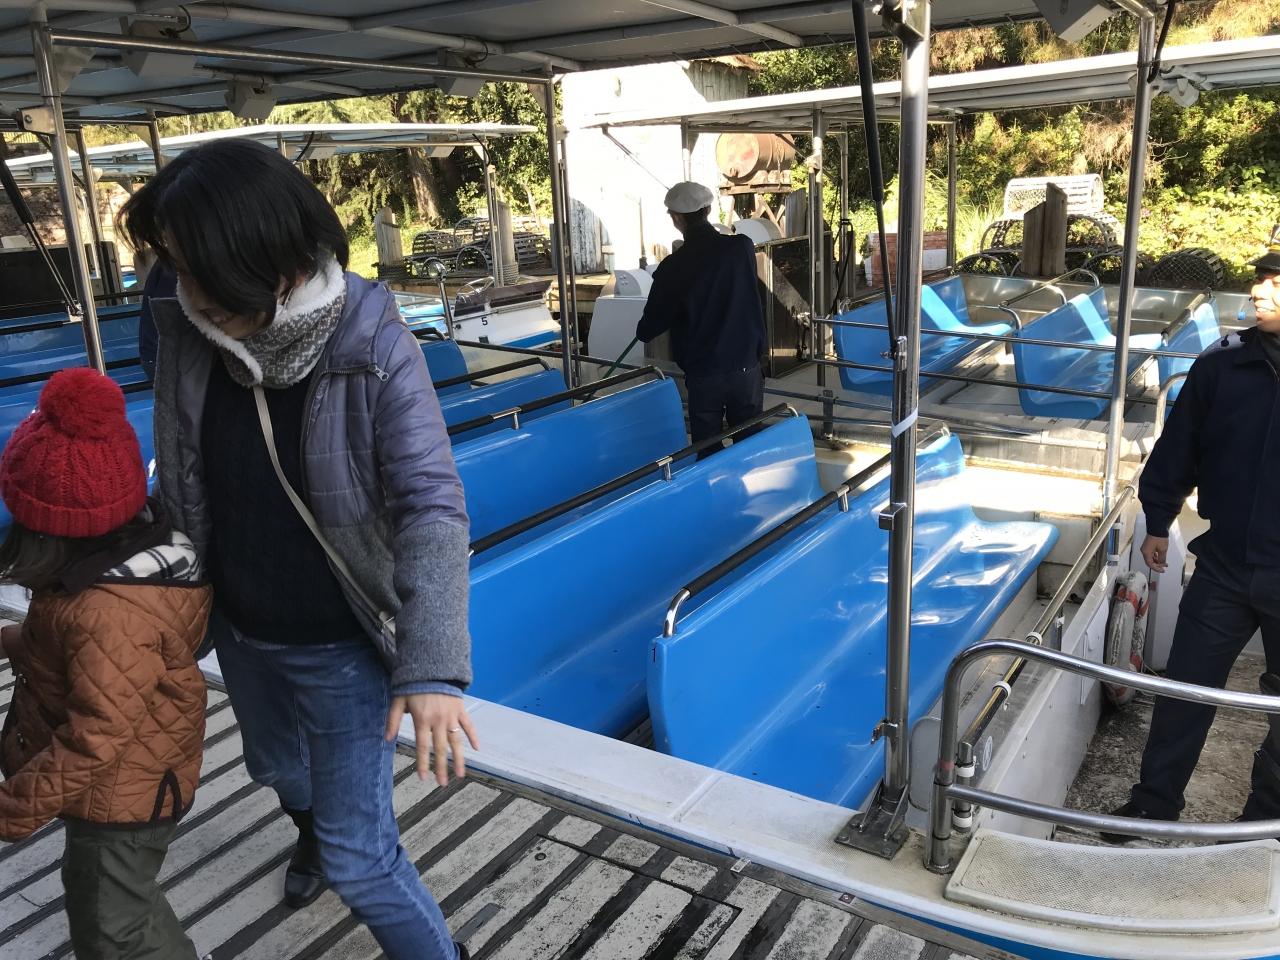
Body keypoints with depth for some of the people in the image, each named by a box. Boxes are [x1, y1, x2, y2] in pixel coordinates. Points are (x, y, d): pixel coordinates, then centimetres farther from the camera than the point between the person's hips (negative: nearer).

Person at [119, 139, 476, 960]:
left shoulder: (375, 353, -25)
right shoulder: (189, 334, -12)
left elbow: (432, 510, -29)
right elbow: (181, 487, 2)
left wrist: (431, 667, -38)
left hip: (344, 645, -6)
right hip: (242, 630, 6)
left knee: (359, 856, 1)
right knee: (277, 768, 33)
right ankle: (312, 836, 67)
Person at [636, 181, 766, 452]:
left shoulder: (673, 267, -12)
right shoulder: (743, 247, -5)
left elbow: (648, 329, -2)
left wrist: (642, 332, 21)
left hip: (702, 376, -2)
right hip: (746, 368, 2)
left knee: (707, 450, 9)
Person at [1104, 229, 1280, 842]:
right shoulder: (1223, 365, -5)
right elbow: (1177, 449, 6)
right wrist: (1157, 522, 10)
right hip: (1224, 568, 2)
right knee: (1185, 691, 11)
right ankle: (1153, 807, 27)